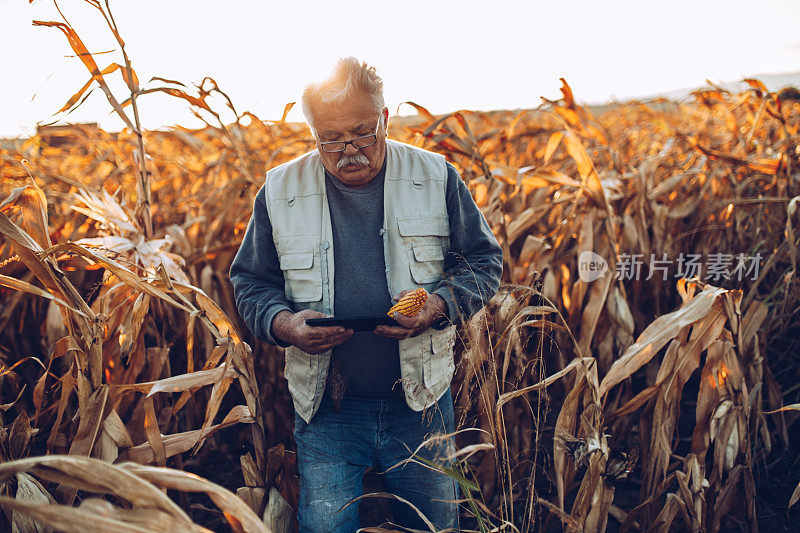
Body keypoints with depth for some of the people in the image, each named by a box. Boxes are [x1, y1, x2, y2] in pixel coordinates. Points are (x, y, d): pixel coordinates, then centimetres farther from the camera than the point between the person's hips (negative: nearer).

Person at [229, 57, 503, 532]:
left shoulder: (436, 179, -3)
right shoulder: (280, 192, -1)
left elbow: (485, 261, 3)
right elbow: (251, 283, 8)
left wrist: (440, 305, -16)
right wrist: (280, 323, -14)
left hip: (420, 401, 1)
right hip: (326, 410, 0)